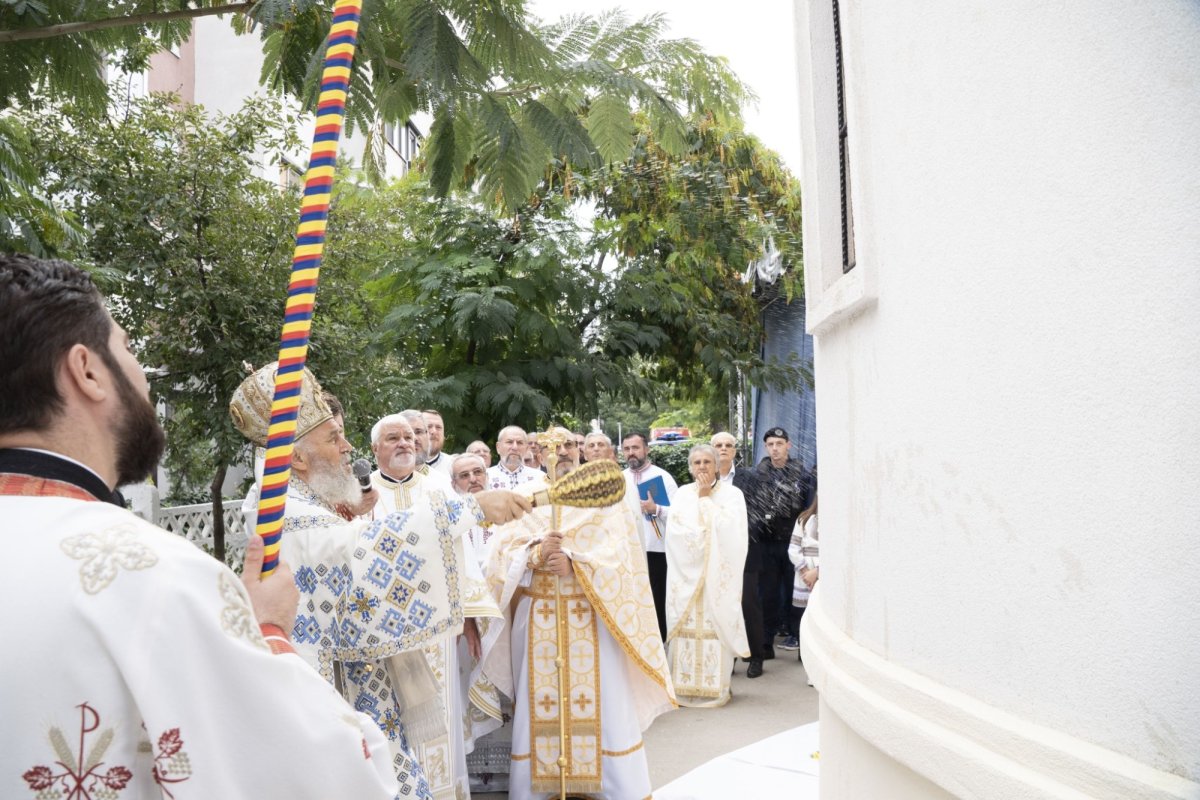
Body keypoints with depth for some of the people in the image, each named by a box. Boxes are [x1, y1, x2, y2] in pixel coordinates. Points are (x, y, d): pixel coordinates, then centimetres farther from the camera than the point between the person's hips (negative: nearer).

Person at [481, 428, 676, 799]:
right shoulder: (524, 496, 7)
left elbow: (616, 551, -5)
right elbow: (503, 553, 0)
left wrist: (574, 563, -19)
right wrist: (536, 554, -19)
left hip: (592, 616, -1)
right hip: (537, 618, 1)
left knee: (602, 706, 2)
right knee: (539, 707, 5)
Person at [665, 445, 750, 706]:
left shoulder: (731, 493, 2)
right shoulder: (682, 494, 10)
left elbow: (726, 530, -11)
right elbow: (675, 531, -1)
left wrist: (706, 498, -8)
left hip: (718, 573, -2)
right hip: (687, 571, 2)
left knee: (715, 623, -6)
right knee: (686, 624, -1)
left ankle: (714, 687, 0)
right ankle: (685, 686, 4)